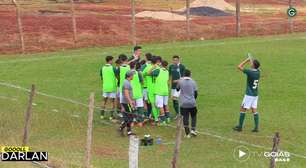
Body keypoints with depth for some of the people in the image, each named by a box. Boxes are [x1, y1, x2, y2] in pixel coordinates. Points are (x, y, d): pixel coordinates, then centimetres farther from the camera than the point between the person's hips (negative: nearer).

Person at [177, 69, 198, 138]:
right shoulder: (193, 82, -2)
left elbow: (177, 89, 15)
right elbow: (196, 93, 2)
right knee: (193, 116, 17)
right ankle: (193, 129, 4)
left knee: (185, 117, 3)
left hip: (183, 103, 0)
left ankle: (187, 133, 3)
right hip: (192, 103, 0)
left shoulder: (180, 81, -3)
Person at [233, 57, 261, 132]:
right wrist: (250, 60, 10)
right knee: (254, 110, 9)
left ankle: (240, 127, 7)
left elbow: (239, 67, -14)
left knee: (243, 109, 3)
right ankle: (256, 127, 6)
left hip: (249, 94, -7)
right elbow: (254, 67, 24)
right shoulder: (258, 72, 1)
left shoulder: (250, 72, -20)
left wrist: (247, 60, -8)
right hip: (255, 94, 7)